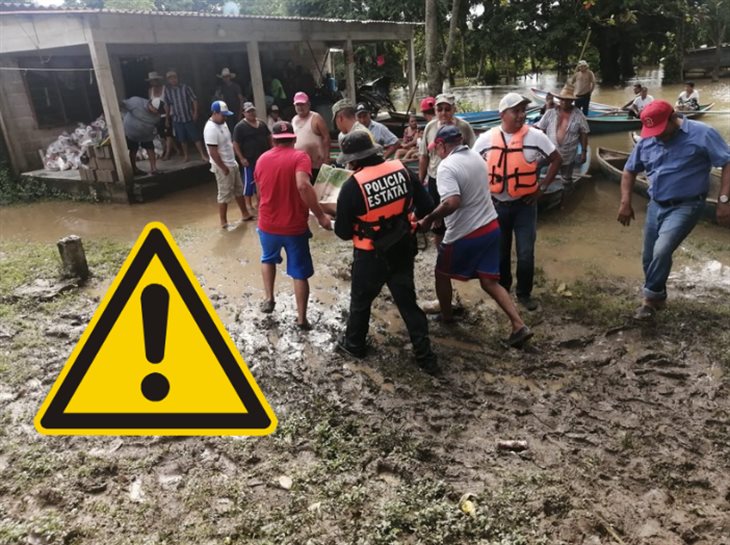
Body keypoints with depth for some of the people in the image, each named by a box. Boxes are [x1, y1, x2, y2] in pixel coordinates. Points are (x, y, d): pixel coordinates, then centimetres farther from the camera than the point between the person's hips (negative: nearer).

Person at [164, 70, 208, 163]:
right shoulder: (167, 90, 0)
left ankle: (203, 155, 2)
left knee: (196, 137, -3)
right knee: (182, 139, 9)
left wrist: (195, 113, -10)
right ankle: (185, 156, 22)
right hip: (177, 119, 2)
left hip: (189, 117, -2)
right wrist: (167, 118, 12)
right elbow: (167, 105, 9)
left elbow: (194, 99, -4)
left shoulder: (185, 87, -7)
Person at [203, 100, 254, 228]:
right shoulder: (211, 129, -23)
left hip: (232, 164, 10)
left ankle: (245, 214, 31)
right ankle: (224, 222, 9)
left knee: (239, 190, 18)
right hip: (223, 167, -10)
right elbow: (213, 152, -25)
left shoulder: (222, 124, 7)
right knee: (225, 194, -1)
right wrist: (223, 168, -21)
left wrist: (232, 161, 15)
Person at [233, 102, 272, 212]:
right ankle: (248, 204, 10)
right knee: (249, 181, -1)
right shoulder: (240, 126, -9)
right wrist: (241, 158, -16)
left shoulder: (262, 123, 10)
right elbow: (235, 144, -11)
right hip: (249, 160, -6)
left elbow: (269, 138, 19)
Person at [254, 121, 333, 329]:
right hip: (294, 226, -4)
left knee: (268, 259, 32)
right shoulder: (299, 157, -11)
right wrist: (320, 215, -25)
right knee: (300, 272, 9)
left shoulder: (262, 159, 6)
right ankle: (301, 319, 13)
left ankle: (268, 298, 25)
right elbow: (303, 186, -29)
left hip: (268, 224, 4)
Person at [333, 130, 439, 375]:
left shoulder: (352, 186, -19)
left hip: (371, 255, -4)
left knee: (360, 300, 20)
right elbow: (426, 206, -1)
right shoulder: (402, 170, -7)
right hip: (403, 249, 4)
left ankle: (354, 344, 41)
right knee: (407, 300, 17)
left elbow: (343, 232, -10)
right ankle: (425, 355, 22)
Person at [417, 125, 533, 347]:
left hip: (465, 235, -7)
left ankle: (446, 316, 36)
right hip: (491, 227, 7)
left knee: (442, 274, 19)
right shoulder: (476, 156, 7)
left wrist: (428, 220, -20)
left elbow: (452, 202, -33)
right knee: (490, 282, 12)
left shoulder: (447, 166, -19)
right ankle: (519, 326, 4)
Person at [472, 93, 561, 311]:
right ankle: (502, 290, 32)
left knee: (526, 253, 1)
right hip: (497, 205, 1)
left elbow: (556, 160, 4)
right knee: (499, 252, 13)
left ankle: (524, 293, 19)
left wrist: (543, 187, -2)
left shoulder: (536, 136, -6)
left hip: (525, 205, -1)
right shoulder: (487, 138, -4)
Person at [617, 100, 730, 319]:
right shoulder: (646, 141, 4)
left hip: (685, 206, -6)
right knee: (649, 257, 10)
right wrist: (625, 202, 4)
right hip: (656, 206, 6)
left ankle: (651, 297, -4)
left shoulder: (702, 134, -12)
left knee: (661, 251, -23)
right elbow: (630, 171, 15)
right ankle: (657, 296, 31)